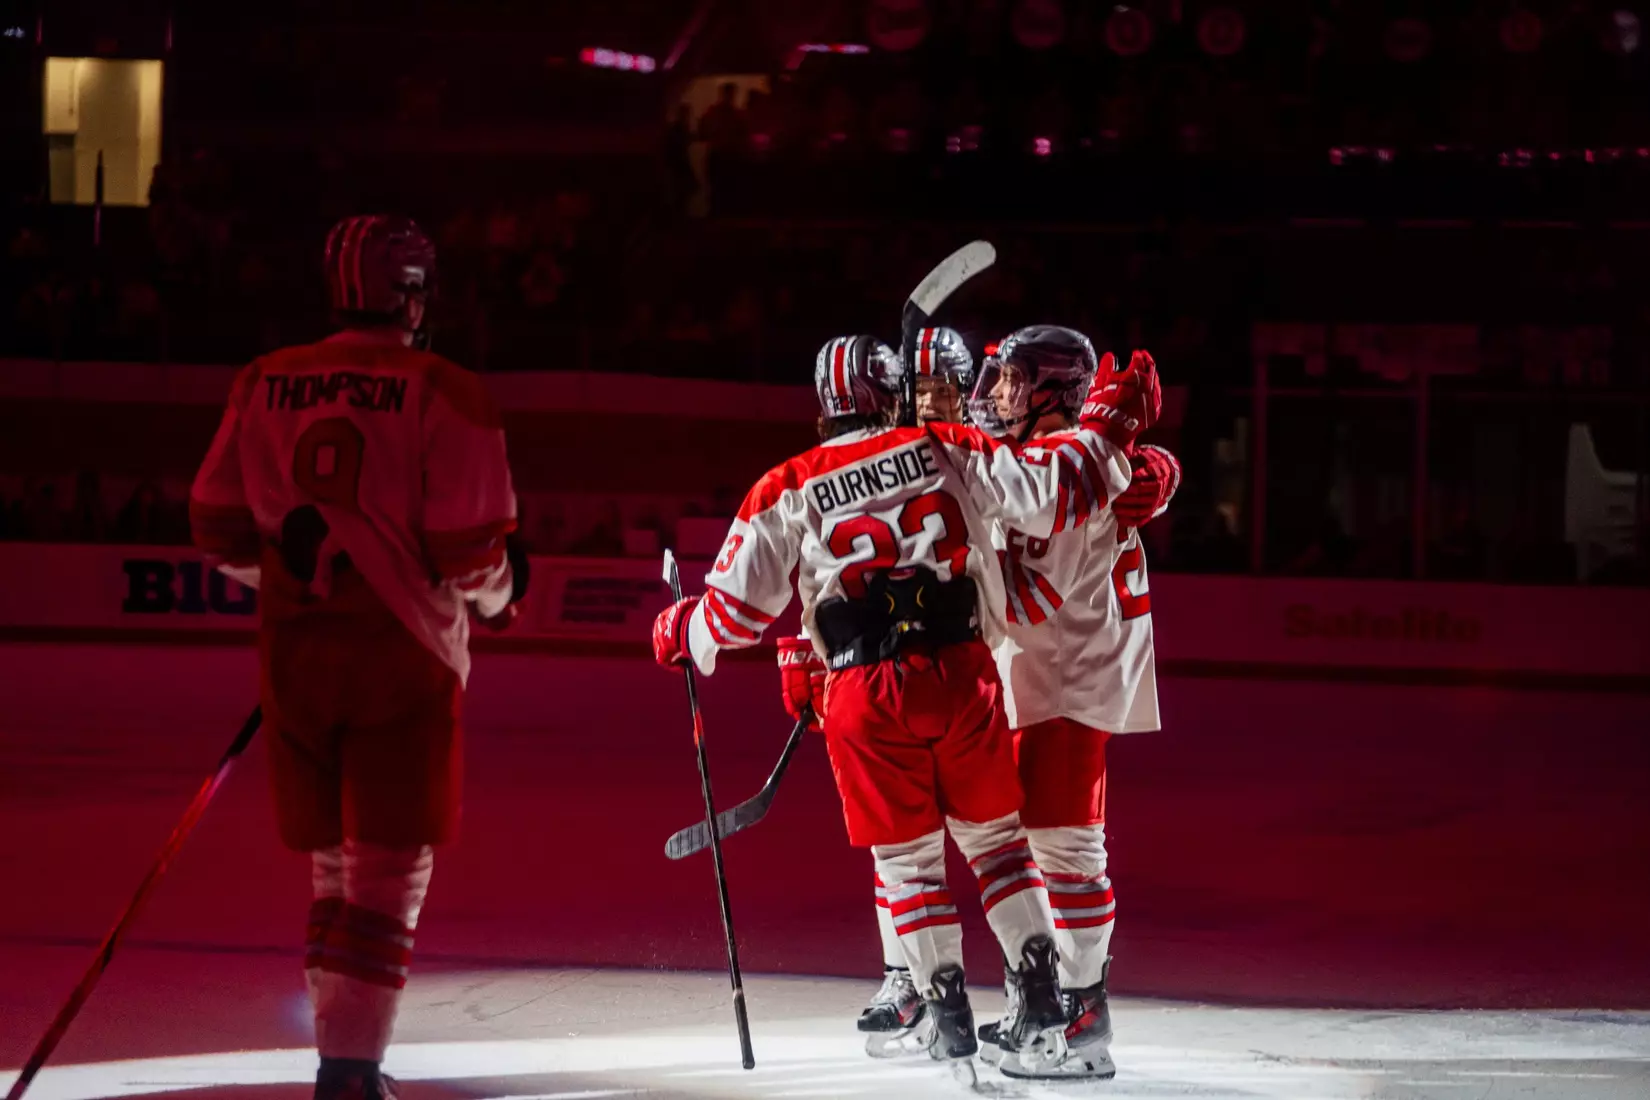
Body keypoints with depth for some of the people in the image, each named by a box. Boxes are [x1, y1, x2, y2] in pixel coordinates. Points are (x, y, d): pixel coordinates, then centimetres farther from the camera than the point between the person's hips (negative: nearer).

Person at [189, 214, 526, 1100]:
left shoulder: (263, 385, 4)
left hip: (295, 652, 5)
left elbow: (219, 527, 8)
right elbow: (469, 551, -13)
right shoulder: (443, 395, -10)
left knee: (335, 859, 18)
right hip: (401, 655, -5)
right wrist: (497, 591, 10)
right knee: (392, 865, -1)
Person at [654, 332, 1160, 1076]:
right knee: (993, 834, 15)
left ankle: (949, 1015, 8)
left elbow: (737, 611, 8)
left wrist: (681, 633, 29)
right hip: (961, 673, 1)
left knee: (907, 855, 11)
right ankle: (1041, 1000, 9)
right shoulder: (949, 452, 5)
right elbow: (1056, 499, 5)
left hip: (863, 694, -1)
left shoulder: (785, 492, 5)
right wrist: (1110, 426, 21)